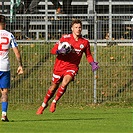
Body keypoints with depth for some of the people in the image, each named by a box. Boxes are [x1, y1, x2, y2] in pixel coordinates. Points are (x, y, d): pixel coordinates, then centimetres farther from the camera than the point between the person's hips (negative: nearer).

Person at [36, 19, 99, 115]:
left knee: (65, 83, -27)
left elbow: (88, 55, 16)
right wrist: (59, 51, -27)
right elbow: (53, 50, -5)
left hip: (72, 67, 0)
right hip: (60, 66, 0)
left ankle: (54, 102, -7)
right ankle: (44, 104, 35)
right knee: (54, 86, 11)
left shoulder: (85, 42, 1)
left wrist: (92, 63, -3)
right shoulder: (65, 38, -6)